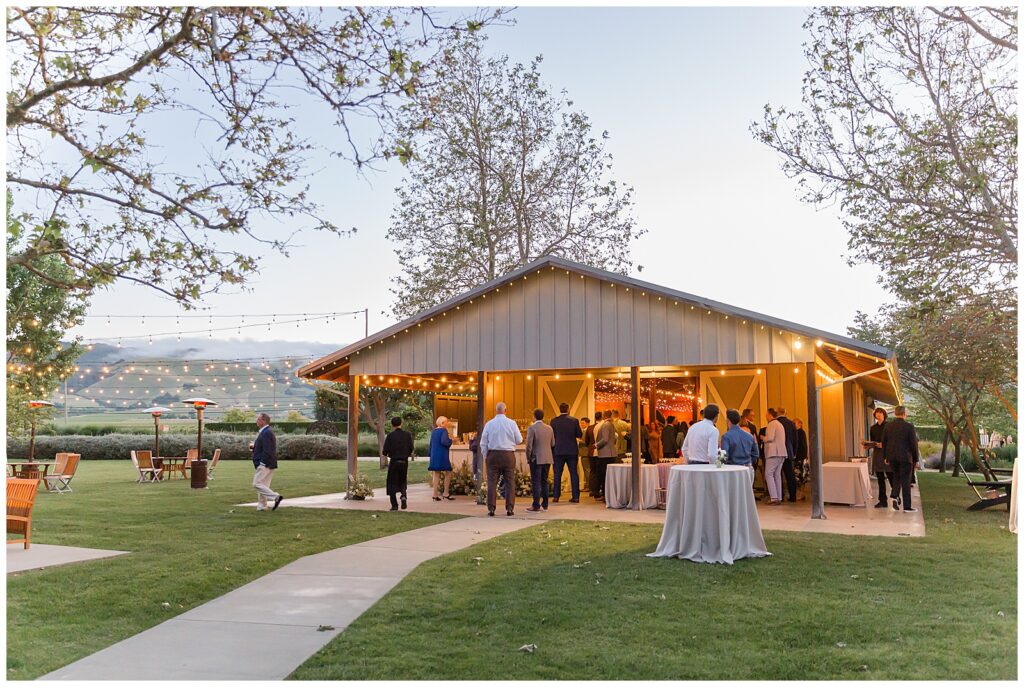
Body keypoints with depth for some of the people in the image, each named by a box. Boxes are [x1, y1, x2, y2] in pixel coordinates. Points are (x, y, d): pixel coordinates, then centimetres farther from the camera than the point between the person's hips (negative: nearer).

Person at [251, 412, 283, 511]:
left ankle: (276, 497, -14)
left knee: (257, 484, -10)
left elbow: (267, 450, -22)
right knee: (263, 485, 12)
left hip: (265, 464, -10)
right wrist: (254, 446, 8)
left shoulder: (266, 433, -17)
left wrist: (262, 463, -20)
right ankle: (262, 506, 15)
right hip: (266, 464, 10)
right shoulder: (265, 432, 17)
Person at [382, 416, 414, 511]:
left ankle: (394, 505, 2)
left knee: (392, 483, 7)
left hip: (394, 461, -2)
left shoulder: (390, 435, -9)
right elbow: (411, 449, 0)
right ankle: (403, 495, -9)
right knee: (403, 482, 19)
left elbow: (385, 451, -11)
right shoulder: (408, 435, -1)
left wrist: (384, 453, 13)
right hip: (404, 462, 2)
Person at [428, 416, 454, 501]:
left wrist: (431, 455, 22)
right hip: (442, 455, -8)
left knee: (436, 474, 9)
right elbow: (444, 441, -24)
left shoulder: (434, 431, 12)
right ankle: (446, 493, 2)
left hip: (434, 455, 8)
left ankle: (435, 494, 6)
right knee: (448, 473, 3)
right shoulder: (444, 430, -11)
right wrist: (450, 440, -6)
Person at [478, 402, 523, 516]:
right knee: (510, 482, 5)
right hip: (508, 455, 0)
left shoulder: (489, 424, 1)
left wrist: (485, 456, 14)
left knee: (492, 482, 2)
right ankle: (509, 508, 1)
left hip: (493, 455, 0)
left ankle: (491, 508, -1)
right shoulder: (512, 423, -2)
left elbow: (483, 443, 4)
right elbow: (519, 440, 1)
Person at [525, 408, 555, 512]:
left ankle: (536, 505, -1)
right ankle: (545, 504, 18)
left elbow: (529, 445, -14)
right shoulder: (549, 428, 5)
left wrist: (528, 458, -2)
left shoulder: (532, 428, -12)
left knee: (536, 482, -1)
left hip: (536, 459, -5)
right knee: (544, 481, 14)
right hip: (548, 458, 6)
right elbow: (552, 444, 10)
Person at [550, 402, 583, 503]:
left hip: (558, 450, 0)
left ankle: (556, 496, 5)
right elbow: (580, 435, -1)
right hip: (572, 451, 0)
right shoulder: (574, 420, -4)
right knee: (574, 473, 6)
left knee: (557, 474, 6)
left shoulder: (554, 421, -5)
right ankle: (576, 496, 5)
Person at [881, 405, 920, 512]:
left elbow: (884, 442, 7)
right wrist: (916, 459, 1)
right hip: (905, 457, -4)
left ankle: (895, 497, 1)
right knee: (905, 481, 3)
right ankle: (907, 506, 7)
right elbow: (914, 444, -8)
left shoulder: (888, 426, 2)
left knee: (896, 477, 22)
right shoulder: (909, 426, -11)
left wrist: (885, 457, 16)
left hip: (892, 456, 4)